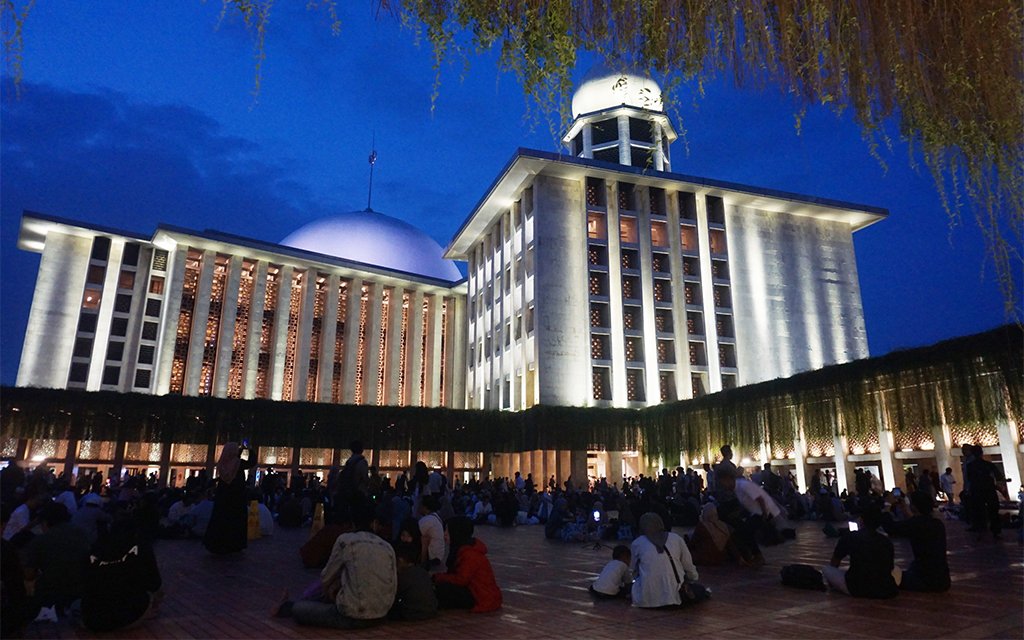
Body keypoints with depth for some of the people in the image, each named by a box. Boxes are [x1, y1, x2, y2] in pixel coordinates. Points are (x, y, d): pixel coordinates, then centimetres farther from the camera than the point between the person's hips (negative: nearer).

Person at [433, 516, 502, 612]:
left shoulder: (470, 553, -21)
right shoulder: (462, 549, 10)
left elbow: (461, 580, -23)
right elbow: (455, 574, 12)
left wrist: (437, 577, -13)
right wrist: (437, 577, -3)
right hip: (475, 590, 10)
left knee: (442, 588, -22)